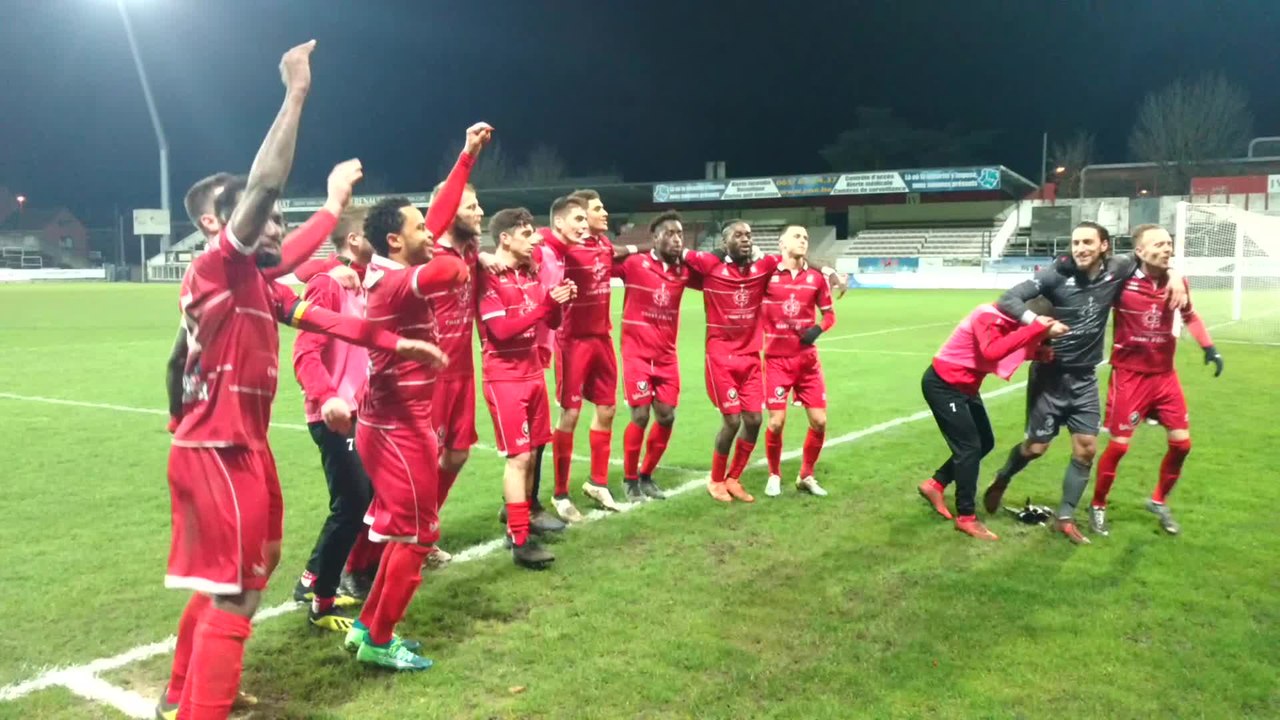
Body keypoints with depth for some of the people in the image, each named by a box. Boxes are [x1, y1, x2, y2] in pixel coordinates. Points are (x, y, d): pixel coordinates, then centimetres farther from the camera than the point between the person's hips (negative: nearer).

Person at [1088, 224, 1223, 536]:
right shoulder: (1121, 281, -17)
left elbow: (1189, 316, 17)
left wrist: (1209, 348, 13)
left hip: (1165, 374, 5)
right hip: (1129, 374, -5)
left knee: (1181, 442, 6)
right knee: (1119, 444, -2)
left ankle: (1159, 501, 28)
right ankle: (1097, 507, 17)